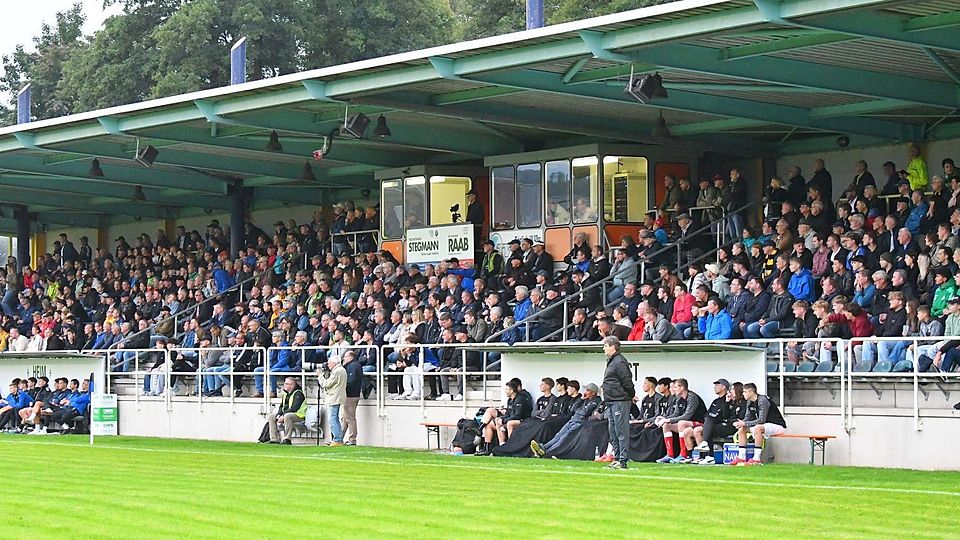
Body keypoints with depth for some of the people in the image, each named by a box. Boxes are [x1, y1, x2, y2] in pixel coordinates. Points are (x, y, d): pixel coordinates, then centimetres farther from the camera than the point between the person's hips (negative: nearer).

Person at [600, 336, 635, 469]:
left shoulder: (619, 362, -14)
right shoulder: (611, 362, 18)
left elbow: (627, 382, -17)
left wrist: (632, 396, -8)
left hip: (620, 402, -11)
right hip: (611, 402, 11)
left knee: (621, 432, -9)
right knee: (613, 433, 13)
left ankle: (623, 461, -9)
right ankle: (616, 458, 19)